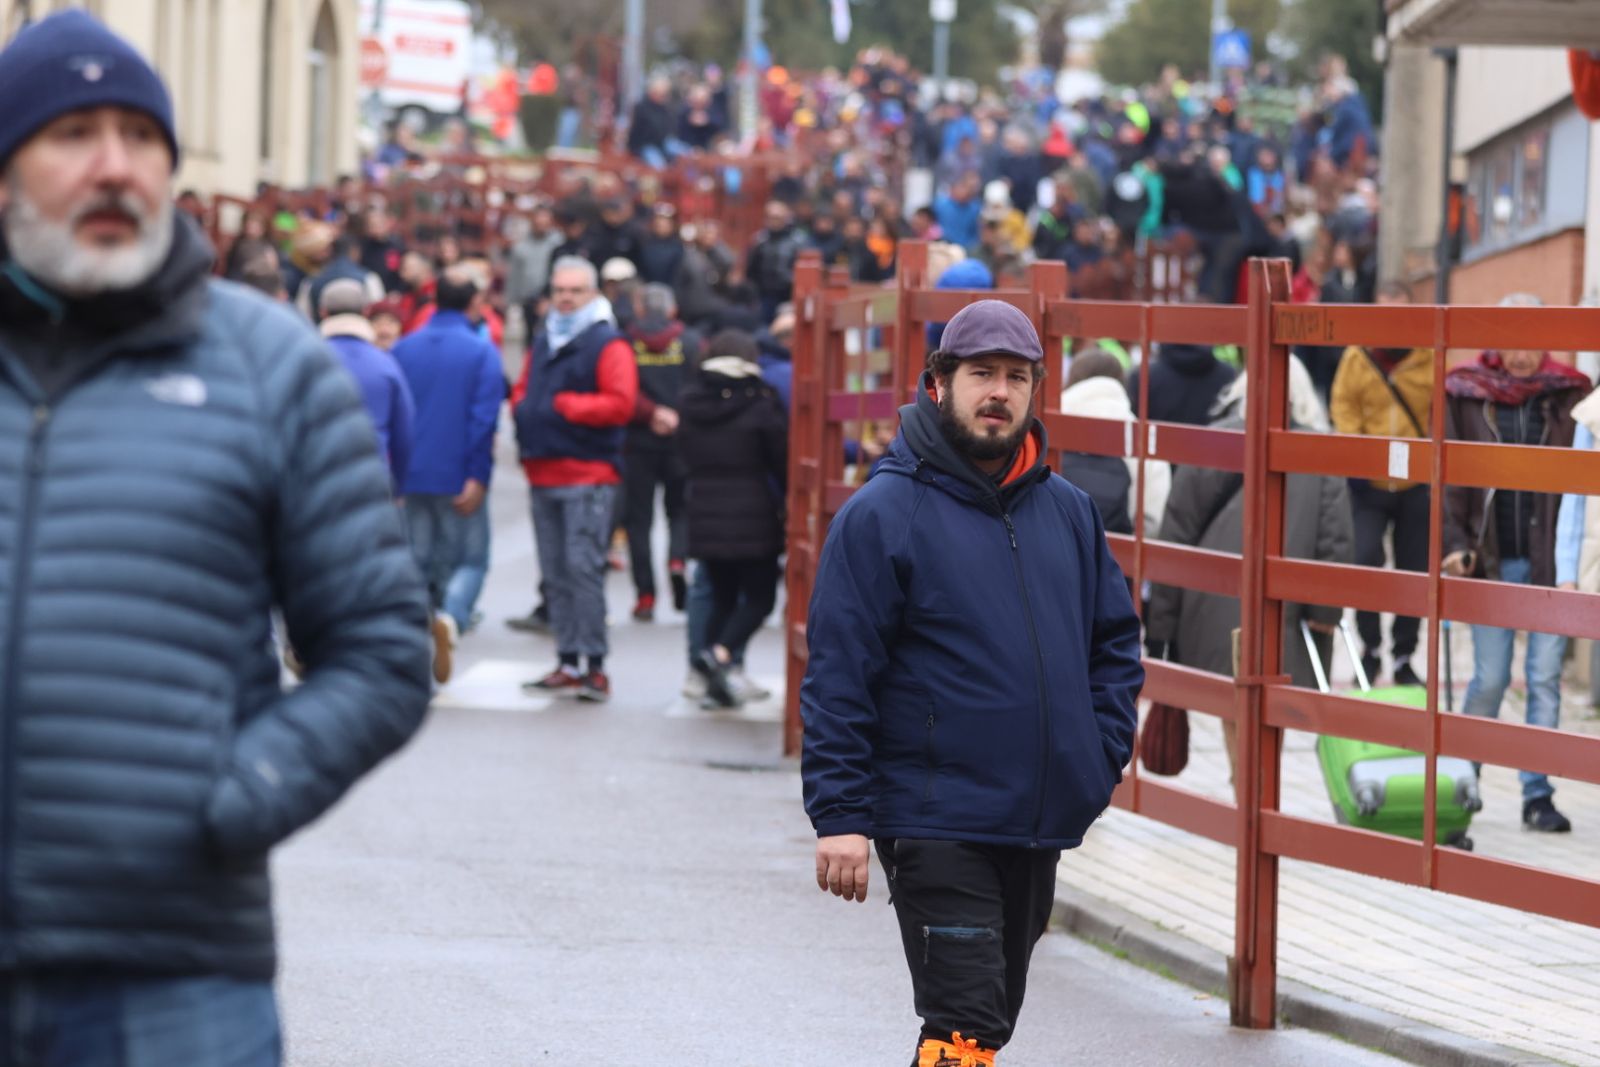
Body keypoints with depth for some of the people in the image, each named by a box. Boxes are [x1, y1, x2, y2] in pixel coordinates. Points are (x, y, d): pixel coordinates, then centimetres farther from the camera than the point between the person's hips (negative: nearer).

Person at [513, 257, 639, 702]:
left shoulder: (607, 344, -5)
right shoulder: (542, 344, 19)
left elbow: (620, 403, -15)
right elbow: (522, 393, 26)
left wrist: (563, 405, -15)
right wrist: (523, 410, 3)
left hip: (587, 475, -8)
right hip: (543, 475, 8)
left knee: (583, 566, -13)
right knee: (555, 573, 8)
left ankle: (595, 665, -11)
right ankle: (568, 665, 13)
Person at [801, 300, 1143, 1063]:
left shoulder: (1069, 512, 10)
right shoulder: (882, 515, -8)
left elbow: (1115, 643, 18)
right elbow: (837, 678, -10)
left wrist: (1103, 757, 4)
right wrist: (840, 815, -16)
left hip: (1041, 826, 6)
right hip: (935, 824, -6)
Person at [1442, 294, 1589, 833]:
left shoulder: (1567, 394, 2)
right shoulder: (1466, 394, 2)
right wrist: (1454, 542, -5)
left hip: (1549, 559, 0)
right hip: (1491, 560, 0)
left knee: (1545, 677, 1)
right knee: (1491, 677, 2)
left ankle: (1538, 793, 7)